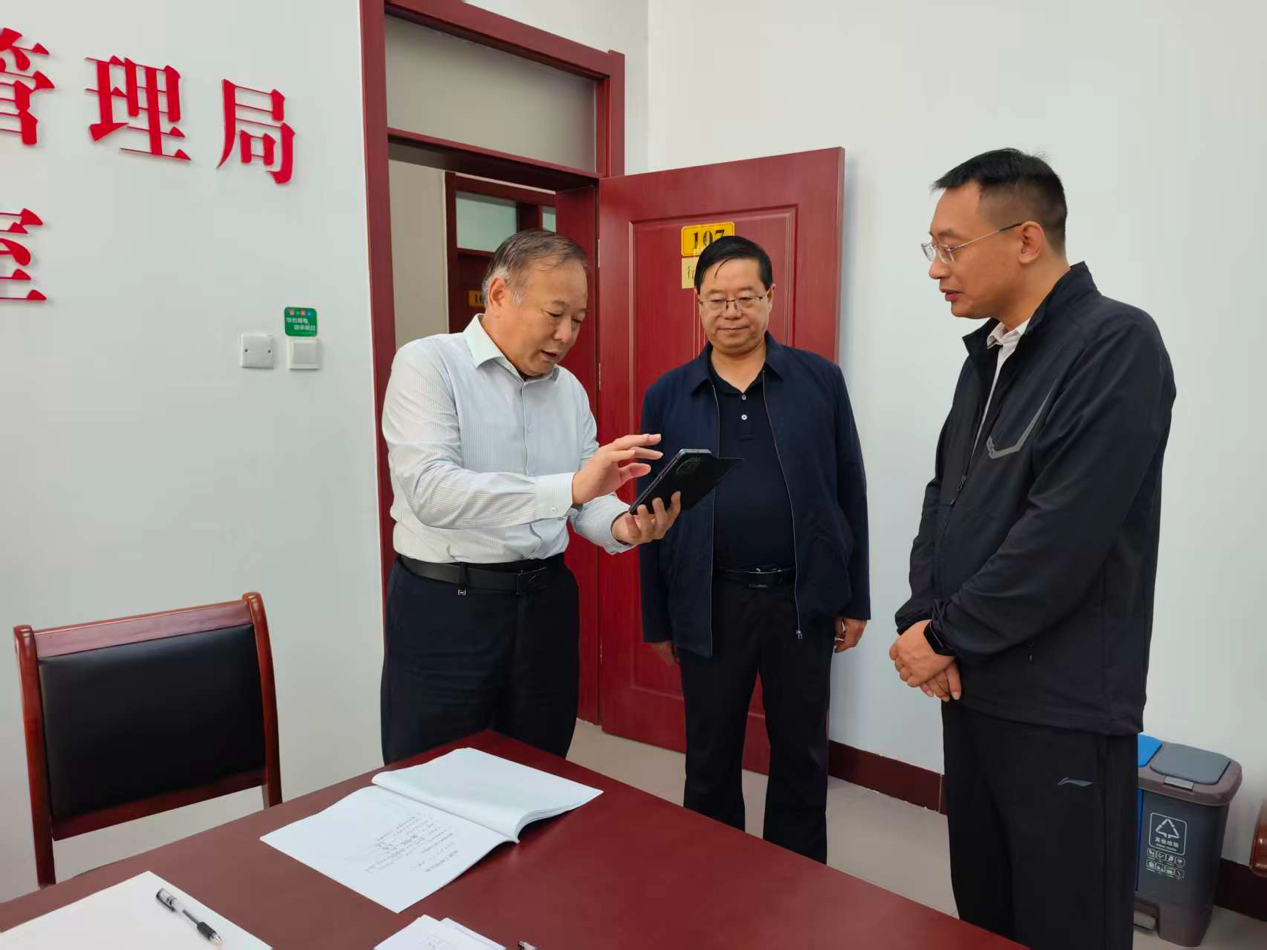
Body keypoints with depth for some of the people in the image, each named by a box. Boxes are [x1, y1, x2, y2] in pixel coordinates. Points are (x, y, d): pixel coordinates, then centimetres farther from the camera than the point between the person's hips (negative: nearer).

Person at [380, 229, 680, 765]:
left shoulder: (570, 390, 9)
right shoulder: (428, 364, -9)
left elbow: (586, 502, 9)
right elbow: (430, 490, -24)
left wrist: (622, 528, -15)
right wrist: (569, 488, -33)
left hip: (545, 601, 5)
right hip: (445, 605, -5)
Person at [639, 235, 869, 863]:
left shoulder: (821, 380, 1)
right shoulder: (667, 395, 2)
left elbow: (849, 494, 3)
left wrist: (855, 599, 3)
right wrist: (657, 619, 5)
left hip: (802, 599, 0)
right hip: (709, 605, 0)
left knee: (802, 757, 16)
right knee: (710, 760, 15)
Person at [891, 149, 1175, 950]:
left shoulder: (1117, 344, -15)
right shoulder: (988, 355, 11)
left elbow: (1066, 533, -23)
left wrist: (948, 636, -13)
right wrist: (921, 620, -3)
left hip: (1064, 708, -7)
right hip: (972, 687, 8)